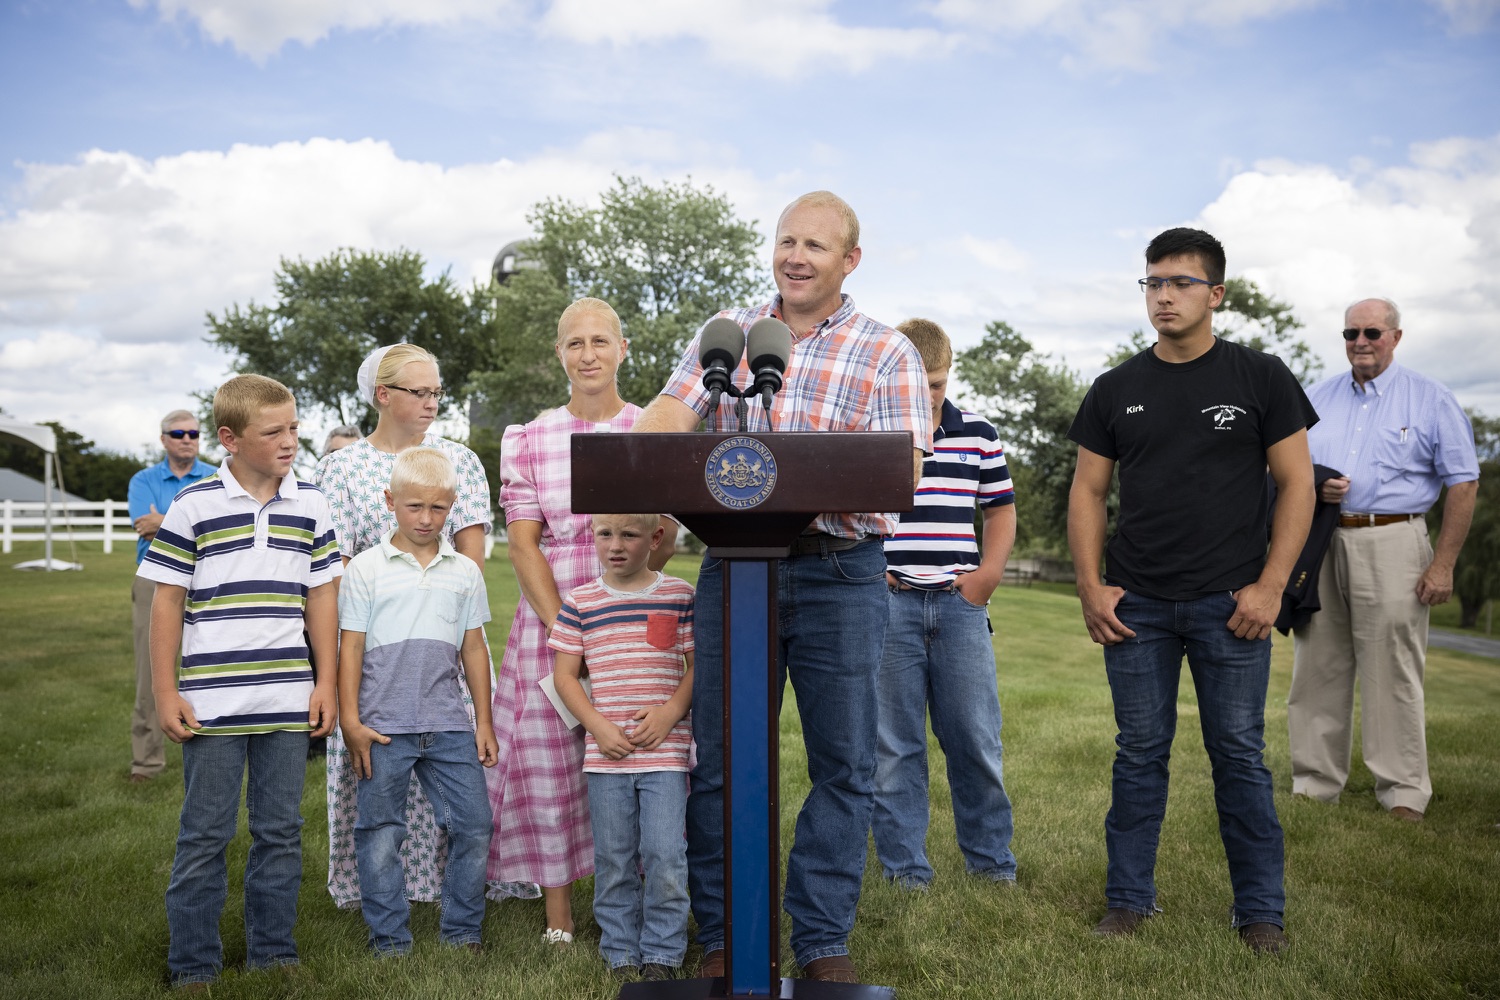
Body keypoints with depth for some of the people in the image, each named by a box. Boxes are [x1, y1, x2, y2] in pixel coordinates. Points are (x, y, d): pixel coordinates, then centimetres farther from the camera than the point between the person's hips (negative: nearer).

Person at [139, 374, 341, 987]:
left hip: (288, 701, 3)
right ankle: (193, 964, 19)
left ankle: (273, 951, 25)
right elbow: (167, 600, -1)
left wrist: (325, 682, 7)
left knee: (280, 831, 11)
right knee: (205, 835, 7)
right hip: (211, 702, -3)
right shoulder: (193, 506, -4)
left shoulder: (311, 505, 5)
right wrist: (165, 692, -3)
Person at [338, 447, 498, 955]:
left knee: (474, 825, 4)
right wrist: (350, 721, -6)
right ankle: (390, 940, 18)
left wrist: (484, 722, 11)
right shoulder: (366, 568, 0)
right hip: (384, 726, -2)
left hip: (449, 724, 3)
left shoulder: (465, 572, 8)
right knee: (380, 836, 4)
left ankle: (462, 932, 19)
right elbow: (350, 647, 0)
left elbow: (473, 650, 12)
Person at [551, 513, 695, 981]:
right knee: (613, 860, 8)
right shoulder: (580, 602, 3)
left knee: (665, 855, -4)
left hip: (665, 751, -1)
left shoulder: (680, 596, 2)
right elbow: (564, 674, 4)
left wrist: (671, 712, -11)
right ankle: (621, 954, 23)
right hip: (605, 754, 1)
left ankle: (662, 955, 11)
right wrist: (599, 726, -8)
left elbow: (697, 664, 4)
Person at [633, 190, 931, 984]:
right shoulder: (726, 333, 10)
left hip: (839, 572, -1)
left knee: (843, 764, 5)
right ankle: (722, 937, 20)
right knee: (719, 759, 6)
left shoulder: (887, 353, 1)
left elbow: (900, 471, -11)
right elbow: (666, 417, -1)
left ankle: (824, 942, 19)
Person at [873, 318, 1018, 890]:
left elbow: (1001, 510, 17)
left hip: (959, 604, 2)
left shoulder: (978, 434, 9)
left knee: (976, 739, 8)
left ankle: (990, 859, 24)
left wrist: (989, 571, 2)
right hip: (887, 605, -2)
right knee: (893, 743, 4)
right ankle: (905, 867, 15)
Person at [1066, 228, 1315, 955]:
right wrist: (1090, 586, 0)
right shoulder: (1116, 390, 8)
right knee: (1140, 753, 8)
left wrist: (1270, 585, -8)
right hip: (1135, 605, 2)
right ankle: (1129, 901, 18)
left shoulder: (1260, 378, 2)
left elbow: (1296, 485, 0)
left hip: (1229, 604, -2)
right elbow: (1087, 491, 10)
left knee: (1240, 756, 4)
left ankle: (1261, 912, 16)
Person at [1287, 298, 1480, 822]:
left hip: (1390, 545, -4)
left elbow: (1463, 484, 1)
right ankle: (1313, 786, 14)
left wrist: (1443, 563, -6)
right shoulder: (1316, 397, 15)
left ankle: (1403, 795, 4)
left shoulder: (1431, 400, 5)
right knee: (1317, 670, 6)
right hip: (1318, 543, 4)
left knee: (1393, 674, -4)